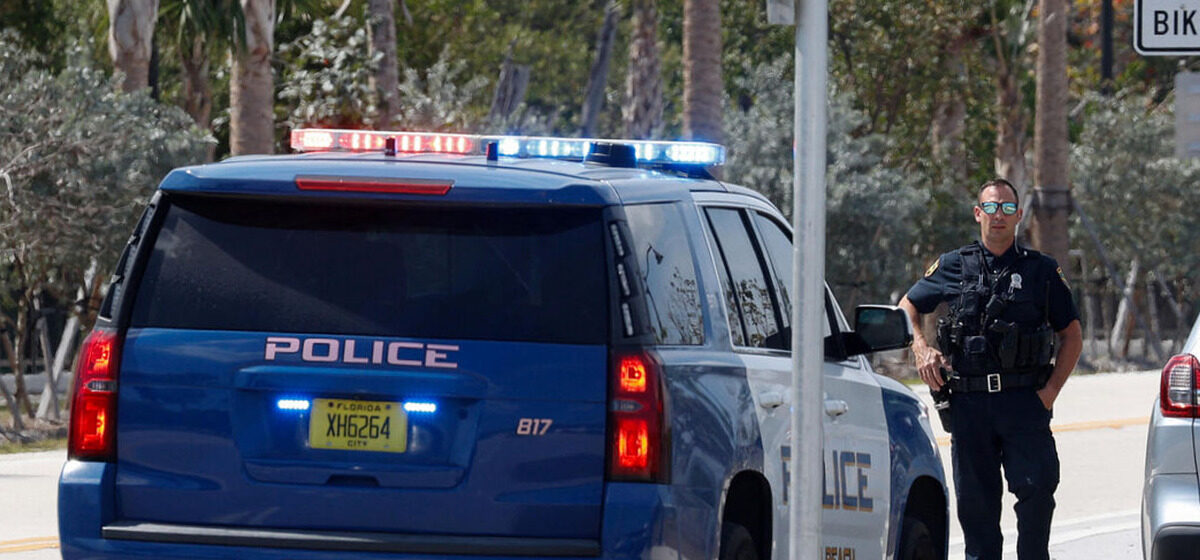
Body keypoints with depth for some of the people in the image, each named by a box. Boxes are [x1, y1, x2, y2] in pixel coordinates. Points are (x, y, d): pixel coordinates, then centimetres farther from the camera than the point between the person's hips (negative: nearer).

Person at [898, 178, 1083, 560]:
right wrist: (921, 349, 4)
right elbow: (907, 307, 22)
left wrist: (1050, 390, -1)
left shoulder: (1042, 271, 8)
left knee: (1037, 488, -13)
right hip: (969, 402, 1)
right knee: (975, 500, 4)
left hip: (1025, 401, -1)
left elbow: (1072, 336, 12)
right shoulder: (953, 268, 10)